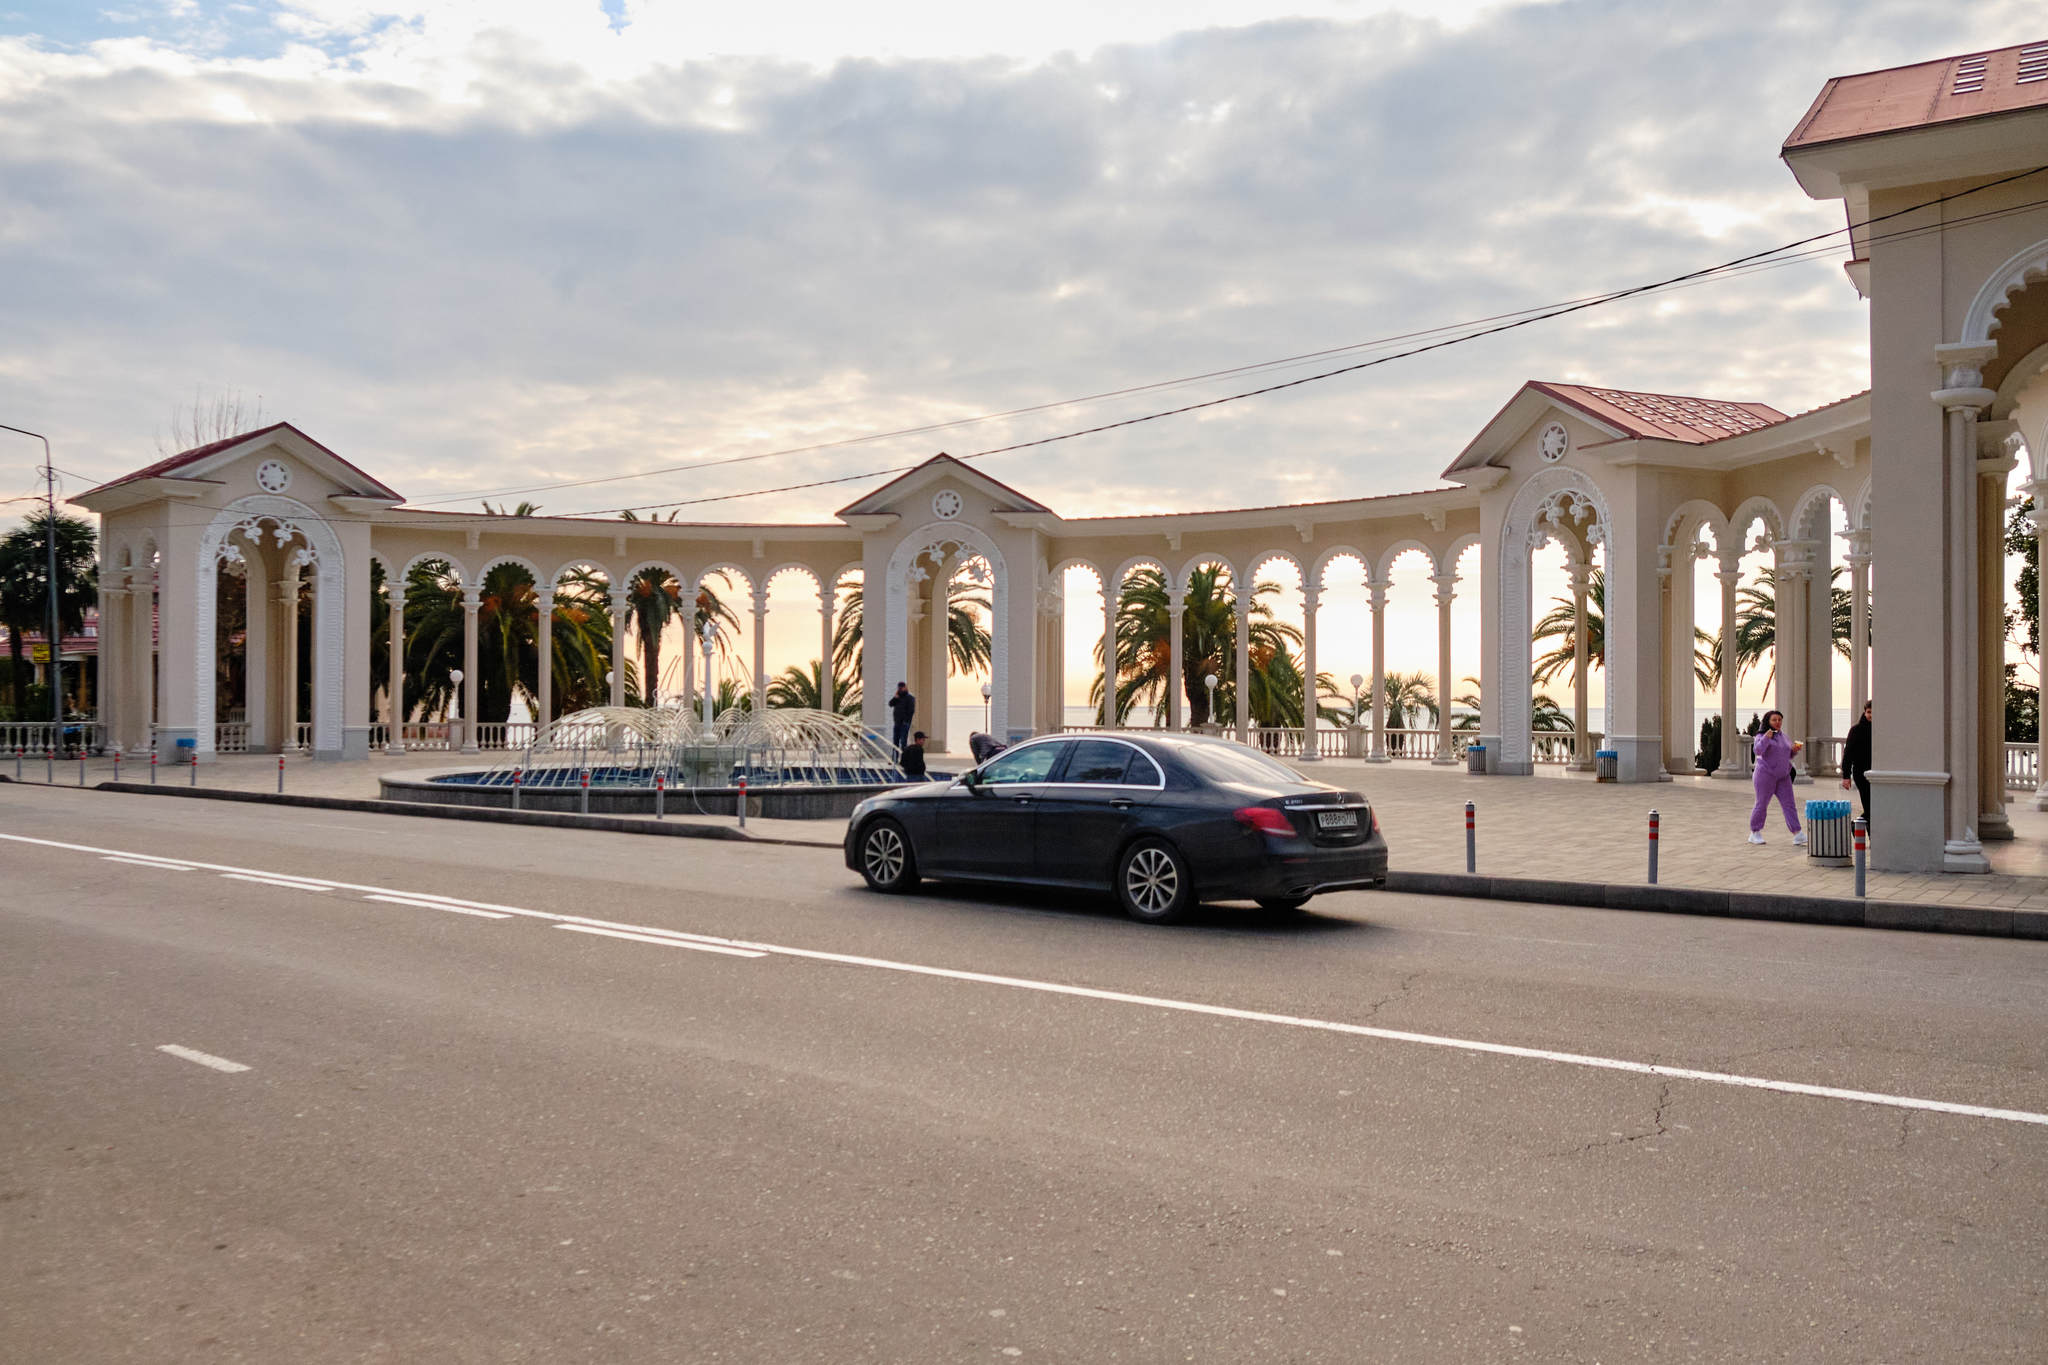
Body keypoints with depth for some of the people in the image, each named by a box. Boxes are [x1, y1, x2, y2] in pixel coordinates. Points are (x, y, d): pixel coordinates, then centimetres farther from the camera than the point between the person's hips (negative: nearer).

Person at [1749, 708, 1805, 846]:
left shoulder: (1782, 736, 14)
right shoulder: (1761, 736, -5)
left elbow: (1787, 755, 22)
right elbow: (1757, 750, -23)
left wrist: (1794, 749, 2)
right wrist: (1765, 738, -37)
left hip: (1783, 777, 5)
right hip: (1766, 774, -5)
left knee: (1789, 804, -4)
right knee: (1762, 805, 1)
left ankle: (1798, 834, -9)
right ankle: (1754, 834, 13)